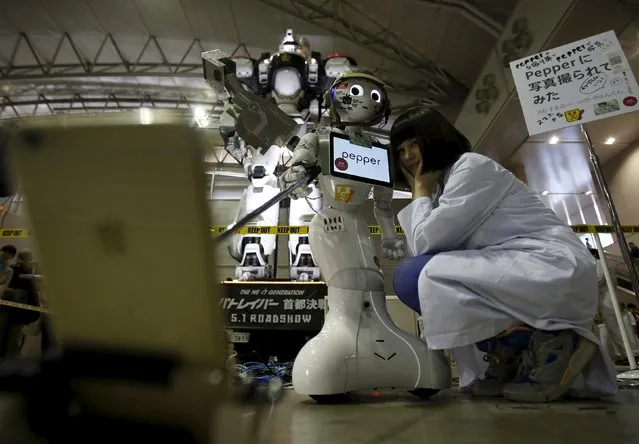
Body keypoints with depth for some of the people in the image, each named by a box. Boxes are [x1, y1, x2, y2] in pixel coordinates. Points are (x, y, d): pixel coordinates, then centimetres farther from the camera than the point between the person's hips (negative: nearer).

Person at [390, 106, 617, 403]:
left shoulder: (472, 166, -7)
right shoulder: (445, 186, 19)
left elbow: (426, 242, -16)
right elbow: (420, 250, 6)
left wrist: (420, 191, -1)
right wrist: (422, 194, 8)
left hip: (555, 271, -9)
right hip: (521, 273, 10)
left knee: (412, 277, -19)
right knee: (416, 272, 14)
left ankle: (544, 341, -11)